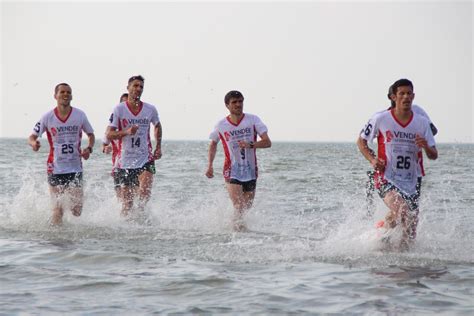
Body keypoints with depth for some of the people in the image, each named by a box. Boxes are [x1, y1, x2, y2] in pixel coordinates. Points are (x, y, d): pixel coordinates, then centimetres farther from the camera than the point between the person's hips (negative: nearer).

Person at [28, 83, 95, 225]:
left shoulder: (80, 115, 2)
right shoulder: (48, 117, -2)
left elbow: (91, 134, 14)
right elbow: (32, 136, 4)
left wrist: (89, 148, -6)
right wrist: (33, 143, -21)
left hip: (75, 168, 1)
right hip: (55, 169, -1)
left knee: (77, 211, 0)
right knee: (58, 210, -5)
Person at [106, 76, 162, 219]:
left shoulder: (150, 109, 4)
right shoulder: (119, 109, -3)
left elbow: (157, 126, 25)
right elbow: (109, 134, -6)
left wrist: (158, 147, 16)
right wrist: (126, 132, -23)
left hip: (145, 159, 1)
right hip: (125, 161, -1)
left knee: (145, 191, -22)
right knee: (127, 202, 3)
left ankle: (140, 214, 1)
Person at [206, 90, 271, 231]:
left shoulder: (253, 120, -3)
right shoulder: (221, 125, -2)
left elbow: (267, 142, -9)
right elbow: (213, 145, 16)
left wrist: (251, 144, -26)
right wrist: (210, 165, 5)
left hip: (250, 171, 2)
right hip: (232, 171, -2)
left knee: (247, 207, 13)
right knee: (238, 207, -17)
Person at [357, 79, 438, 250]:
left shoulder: (422, 123, 3)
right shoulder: (380, 119, -4)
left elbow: (434, 155, 4)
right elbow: (361, 141, 8)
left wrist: (426, 146, -19)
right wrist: (372, 159, -9)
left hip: (410, 183, 4)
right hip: (386, 180, -4)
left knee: (410, 235, 2)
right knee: (401, 210, -30)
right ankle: (382, 230, -2)